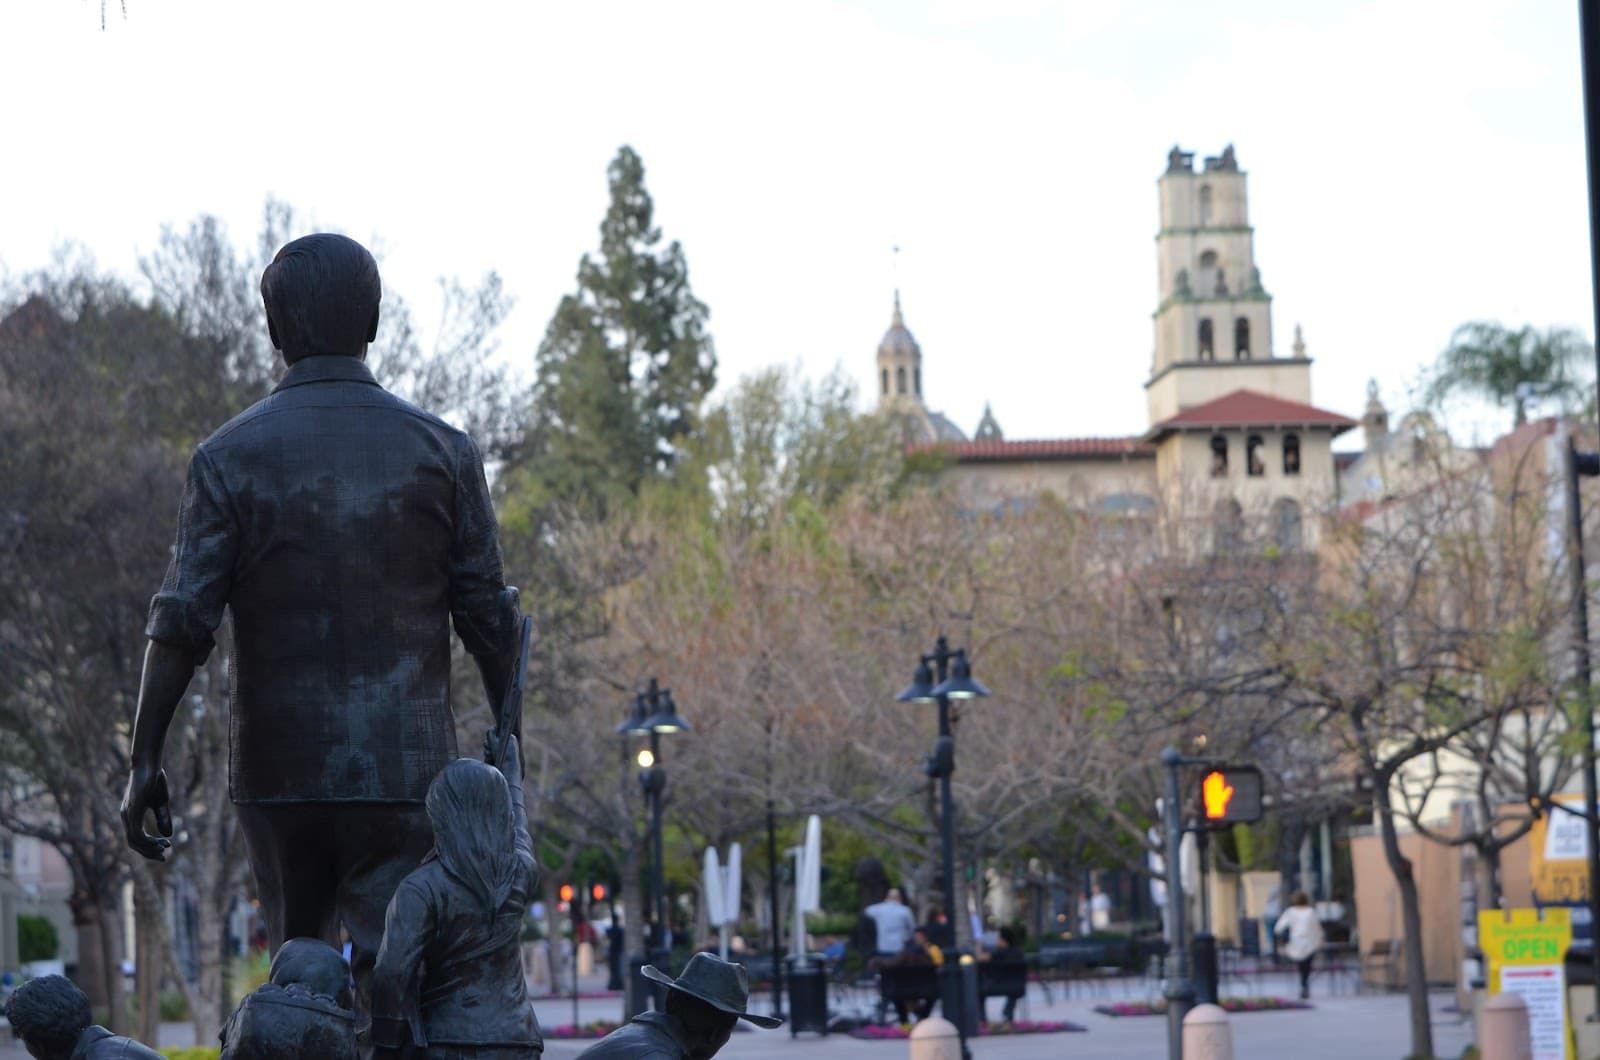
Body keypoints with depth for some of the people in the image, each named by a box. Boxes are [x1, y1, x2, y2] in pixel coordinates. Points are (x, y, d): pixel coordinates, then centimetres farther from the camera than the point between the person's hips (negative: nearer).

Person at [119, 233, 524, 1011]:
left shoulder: (230, 456, 0)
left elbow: (183, 622, -7)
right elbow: (487, 619, 1)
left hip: (276, 770, 1)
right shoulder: (440, 451, 1)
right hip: (405, 770, -1)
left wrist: (145, 758, -2)